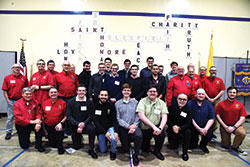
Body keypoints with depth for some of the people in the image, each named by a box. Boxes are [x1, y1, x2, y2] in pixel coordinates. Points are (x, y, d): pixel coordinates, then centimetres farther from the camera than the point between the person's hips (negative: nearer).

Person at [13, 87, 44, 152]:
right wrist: (31, 121, -27)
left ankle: (38, 145, -14)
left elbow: (38, 114, -6)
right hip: (21, 126, -1)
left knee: (39, 126, -33)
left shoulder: (35, 102, -3)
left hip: (32, 124, 1)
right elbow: (18, 117, -18)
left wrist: (38, 122, -28)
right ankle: (24, 137, 38)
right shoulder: (16, 104, -9)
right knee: (24, 146, 2)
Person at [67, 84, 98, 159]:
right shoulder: (71, 102, -6)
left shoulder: (89, 102, -8)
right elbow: (69, 116, -9)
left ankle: (91, 149, -15)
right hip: (74, 125, 1)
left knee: (92, 129, -34)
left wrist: (83, 124, -24)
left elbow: (91, 116, -8)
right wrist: (78, 124, -22)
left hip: (85, 124, -1)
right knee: (76, 147, 8)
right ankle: (79, 137, 43)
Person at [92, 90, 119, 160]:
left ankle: (113, 152, 1)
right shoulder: (95, 106, -9)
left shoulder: (111, 105, -8)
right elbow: (95, 121, -11)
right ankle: (104, 141, 36)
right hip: (100, 130, 1)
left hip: (110, 127, -1)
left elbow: (114, 120, -8)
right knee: (103, 150, 3)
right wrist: (105, 132, -20)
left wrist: (116, 131, -24)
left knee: (114, 138, -31)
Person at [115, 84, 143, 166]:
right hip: (123, 128, 0)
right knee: (125, 150, 4)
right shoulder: (117, 103, 2)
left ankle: (135, 155, -8)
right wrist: (128, 126, -14)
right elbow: (118, 118, -3)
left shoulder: (135, 102, 5)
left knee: (139, 135, -33)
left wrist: (134, 125, -17)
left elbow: (137, 116, 0)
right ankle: (127, 144, 42)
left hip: (134, 126, 0)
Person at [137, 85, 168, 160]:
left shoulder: (161, 103, -1)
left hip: (156, 127, 1)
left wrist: (160, 128, -28)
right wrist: (153, 126, -27)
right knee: (145, 149, 5)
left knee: (162, 133, -30)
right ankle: (146, 144, 42)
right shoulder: (143, 101, -8)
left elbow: (164, 117, -10)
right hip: (144, 129, -1)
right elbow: (141, 116, -19)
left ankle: (157, 151, -1)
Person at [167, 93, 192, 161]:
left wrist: (179, 128, -32)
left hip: (183, 129, 0)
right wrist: (173, 126, -28)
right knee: (173, 147, -8)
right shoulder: (172, 108, -7)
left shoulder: (188, 110, -8)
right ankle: (178, 140, 29)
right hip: (172, 129, 0)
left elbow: (189, 124, -16)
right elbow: (168, 120, -7)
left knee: (188, 132, -32)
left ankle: (185, 152, -16)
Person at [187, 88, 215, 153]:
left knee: (210, 133, -29)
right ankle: (195, 139, 33)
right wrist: (199, 129, -17)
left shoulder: (208, 104, 1)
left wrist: (206, 129, -19)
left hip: (205, 126, 2)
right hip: (193, 127, -2)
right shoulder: (190, 103, -8)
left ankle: (203, 145, 5)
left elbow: (211, 119, -3)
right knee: (192, 146, -6)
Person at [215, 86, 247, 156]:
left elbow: (242, 118, -6)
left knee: (242, 133, -33)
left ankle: (235, 146, -4)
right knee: (226, 146, -1)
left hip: (236, 125, 1)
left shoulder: (240, 105, -3)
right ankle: (226, 140, 38)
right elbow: (217, 115, -6)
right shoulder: (221, 104, -6)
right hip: (224, 126, -1)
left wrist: (234, 127, -19)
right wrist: (225, 126, -15)